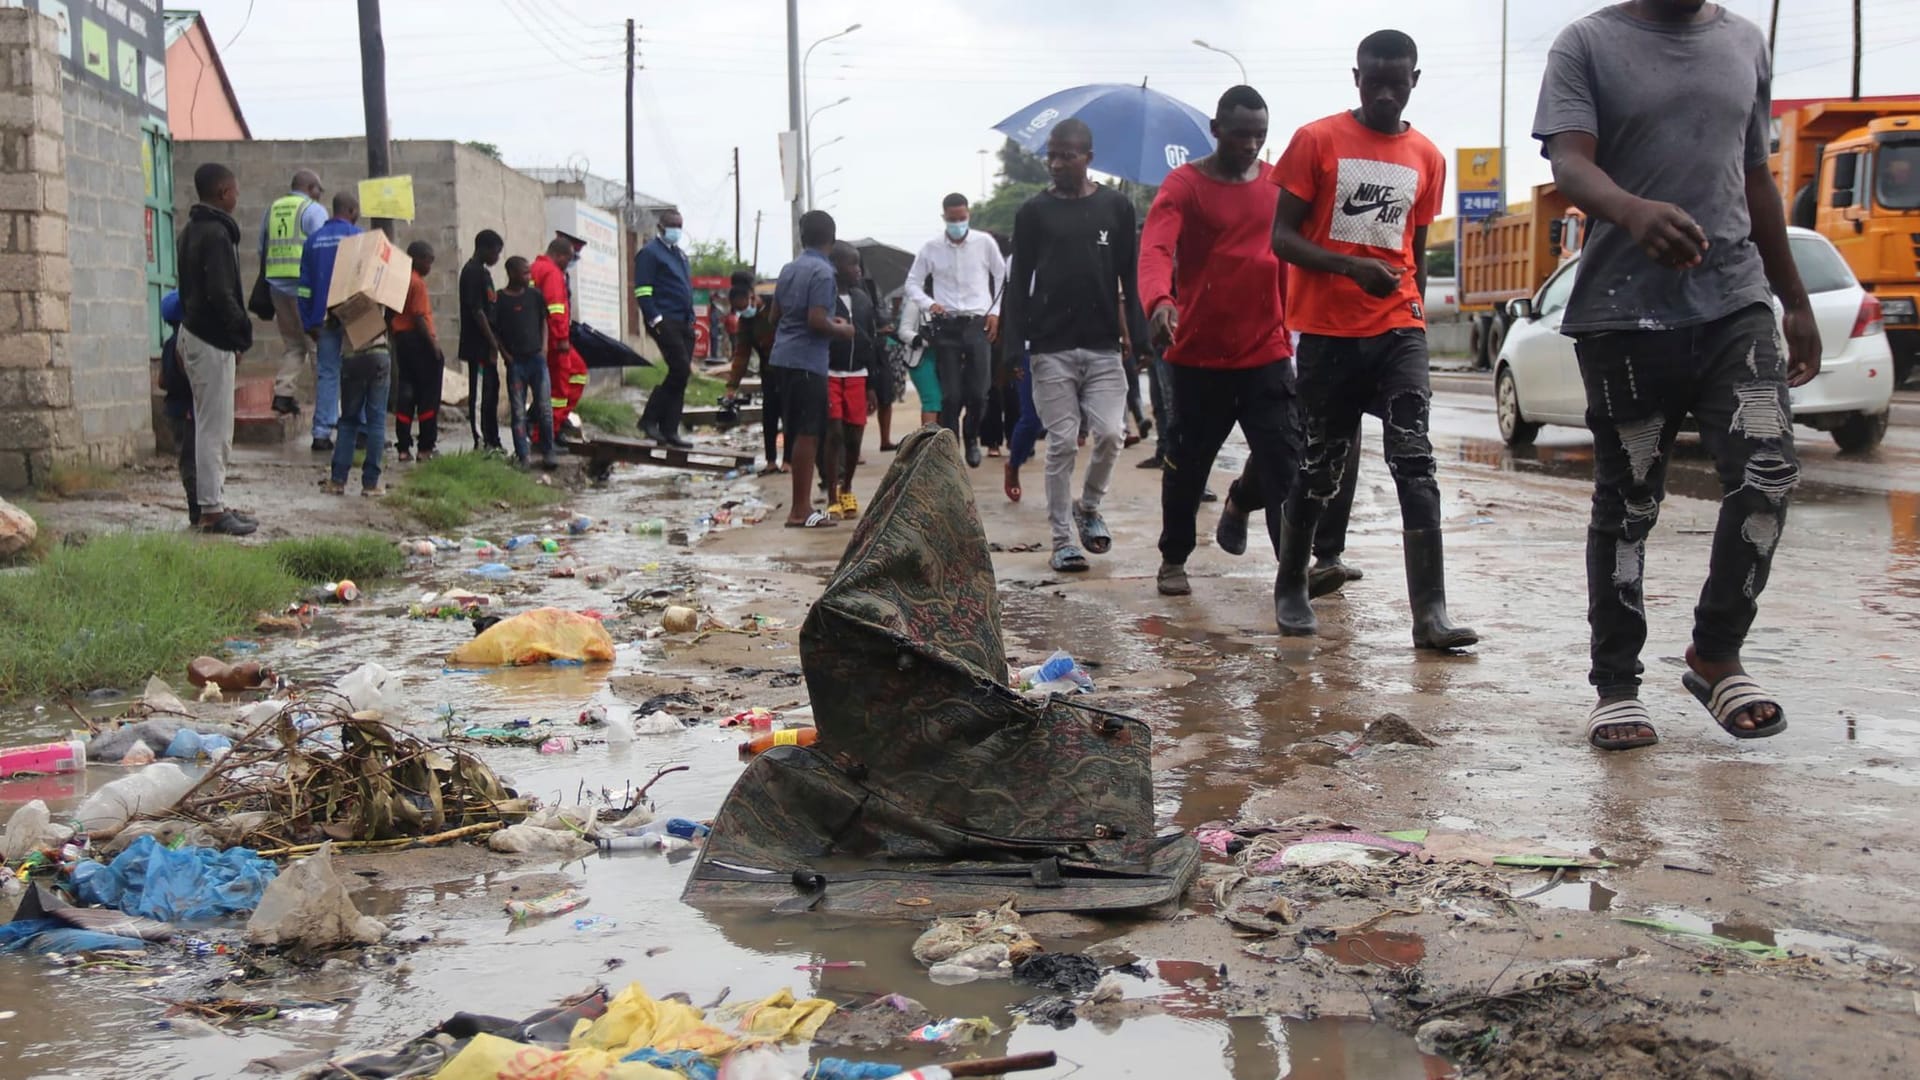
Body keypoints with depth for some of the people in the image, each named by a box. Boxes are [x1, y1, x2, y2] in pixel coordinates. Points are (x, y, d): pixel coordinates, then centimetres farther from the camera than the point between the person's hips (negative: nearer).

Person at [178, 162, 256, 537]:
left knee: (211, 426, 14)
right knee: (215, 428, -6)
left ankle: (213, 504, 18)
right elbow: (221, 294, -23)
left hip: (195, 333, 10)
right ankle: (213, 510, -3)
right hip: (212, 340, -10)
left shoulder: (191, 231, 15)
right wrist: (243, 332, -10)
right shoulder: (216, 234, -17)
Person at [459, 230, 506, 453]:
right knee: (480, 392, -7)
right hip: (478, 344, -10)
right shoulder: (473, 272, -13)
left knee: (491, 391, 13)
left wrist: (495, 342, 18)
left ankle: (493, 441, 19)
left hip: (485, 345, 10)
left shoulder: (482, 272, 18)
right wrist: (492, 342, -18)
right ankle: (481, 441, -5)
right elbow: (476, 310, -19)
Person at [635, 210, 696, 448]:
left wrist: (691, 318, 18)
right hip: (665, 321, -8)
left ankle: (669, 430, 7)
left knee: (680, 374, 4)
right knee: (680, 370, -17)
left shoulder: (680, 254, 22)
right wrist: (655, 320, -19)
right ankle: (650, 420, -8)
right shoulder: (650, 253, -4)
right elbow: (642, 291, -12)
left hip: (684, 323, 9)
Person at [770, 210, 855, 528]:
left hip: (783, 357, 8)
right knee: (808, 434, -5)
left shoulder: (788, 270, 13)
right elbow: (816, 320, -20)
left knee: (798, 433, 13)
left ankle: (801, 504, 17)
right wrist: (841, 330, -1)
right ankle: (800, 510, -4)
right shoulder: (823, 272, -12)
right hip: (808, 361, -8)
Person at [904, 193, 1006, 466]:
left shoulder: (985, 243, 3)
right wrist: (928, 304, -8)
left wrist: (995, 311, 5)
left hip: (977, 323, 0)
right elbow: (913, 283, 10)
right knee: (951, 395, -4)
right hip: (946, 326, 0)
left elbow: (1002, 277, 13)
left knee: (978, 393, -3)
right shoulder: (931, 248, 4)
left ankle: (971, 438, 23)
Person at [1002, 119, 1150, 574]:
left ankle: (1089, 507, 17)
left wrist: (1139, 335, 1)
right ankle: (1062, 540, 6)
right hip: (1052, 348, -1)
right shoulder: (1034, 211, 5)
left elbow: (1130, 276, 8)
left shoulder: (1116, 207, 7)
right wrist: (1014, 345, -2)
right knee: (1062, 443, -2)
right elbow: (1019, 281, 5)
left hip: (1103, 346, 1)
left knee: (1109, 433, -10)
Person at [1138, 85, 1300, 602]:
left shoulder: (1278, 184, 8)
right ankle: (1173, 559, 27)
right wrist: (1159, 301, -41)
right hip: (1198, 354, -2)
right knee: (1187, 464, 10)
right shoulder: (1184, 185, -6)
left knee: (1284, 462, -7)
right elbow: (1155, 250, -21)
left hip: (1265, 352, 2)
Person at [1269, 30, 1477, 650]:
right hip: (1328, 331, -2)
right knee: (1320, 466, 5)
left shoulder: (1426, 158, 10)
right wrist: (1352, 266, -19)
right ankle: (1289, 588, 25)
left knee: (1415, 463, -10)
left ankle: (1429, 614, -15)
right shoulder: (1317, 141, -1)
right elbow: (1282, 237, -5)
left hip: (1398, 330, 2)